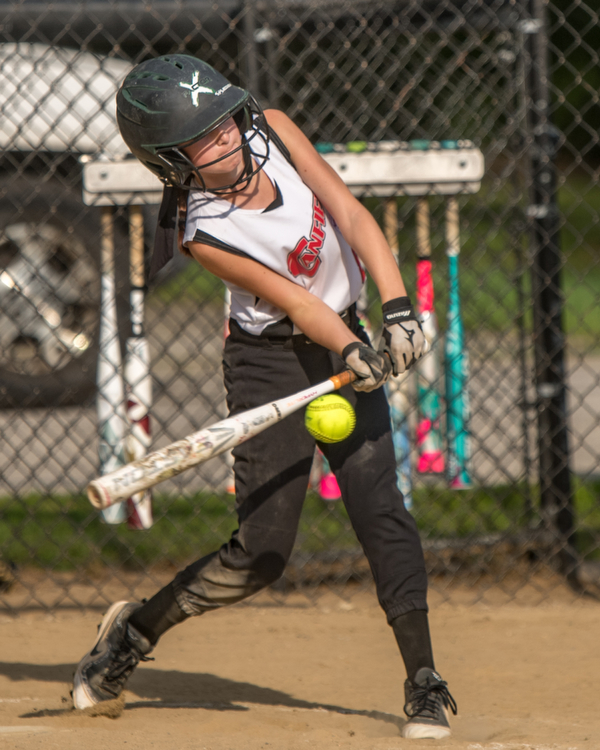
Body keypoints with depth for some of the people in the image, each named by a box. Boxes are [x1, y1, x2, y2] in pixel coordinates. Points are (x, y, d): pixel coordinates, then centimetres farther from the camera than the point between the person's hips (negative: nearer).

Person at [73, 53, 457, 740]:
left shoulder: (270, 130, -10)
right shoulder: (203, 232, -21)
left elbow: (352, 216, -11)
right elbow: (293, 301, -21)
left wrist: (397, 310, -22)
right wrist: (355, 354, -36)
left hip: (344, 341, 4)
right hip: (269, 362, -4)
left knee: (378, 508, -12)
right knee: (261, 551, -5)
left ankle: (423, 683, -10)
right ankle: (135, 630, 19)